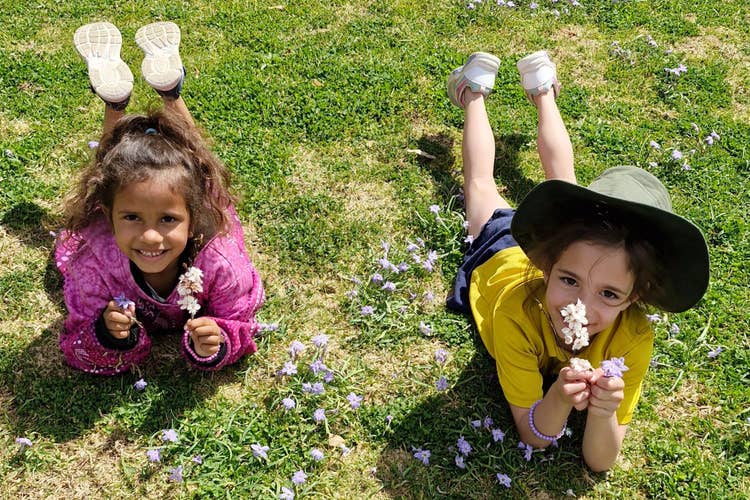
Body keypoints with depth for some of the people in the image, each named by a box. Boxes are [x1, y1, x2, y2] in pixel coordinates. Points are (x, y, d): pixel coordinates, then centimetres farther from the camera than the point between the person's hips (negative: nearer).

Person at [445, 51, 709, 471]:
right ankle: (475, 94, 51)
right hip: (502, 252, -1)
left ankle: (543, 90, 52)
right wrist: (560, 397, -58)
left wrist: (604, 412, -56)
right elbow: (534, 437, -37)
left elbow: (600, 461, -35)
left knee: (562, 175, 30)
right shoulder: (516, 309, -48)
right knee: (481, 183, 29)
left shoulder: (635, 339, -42)